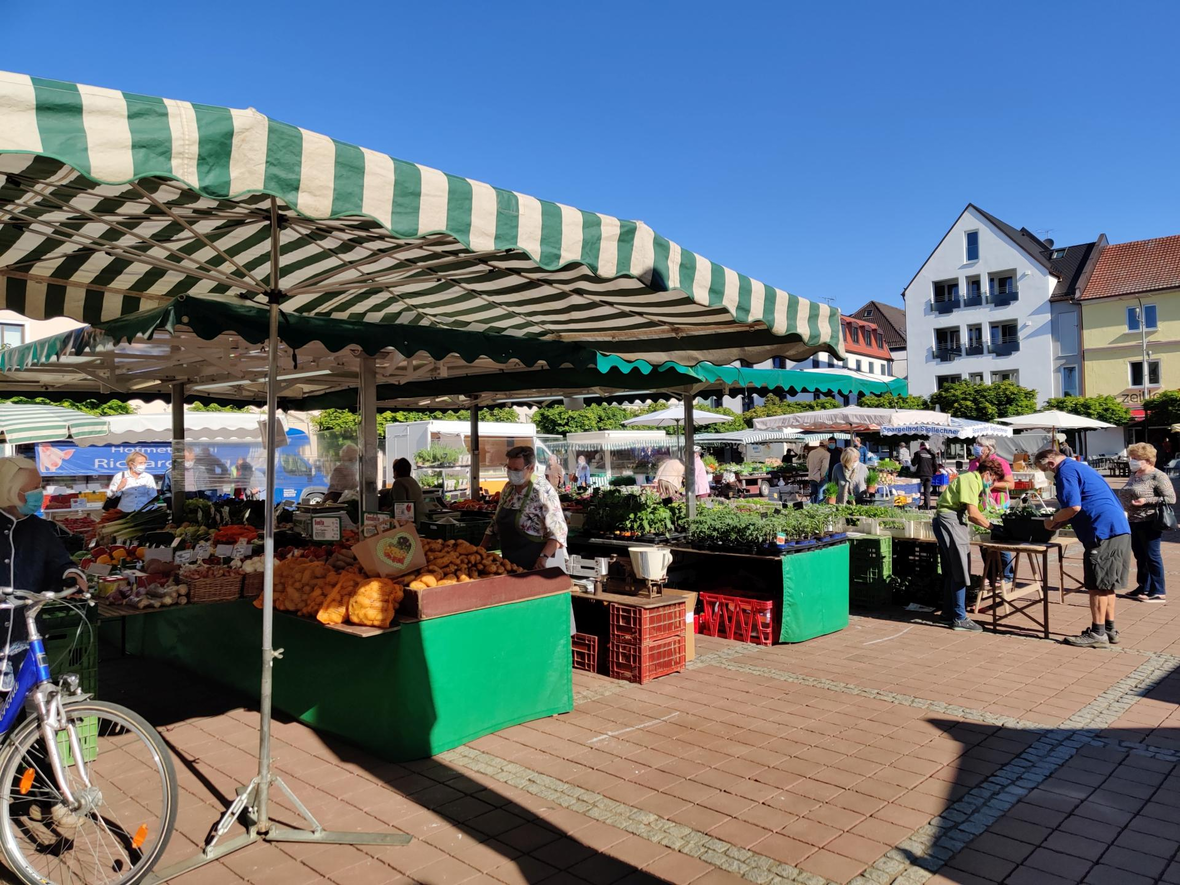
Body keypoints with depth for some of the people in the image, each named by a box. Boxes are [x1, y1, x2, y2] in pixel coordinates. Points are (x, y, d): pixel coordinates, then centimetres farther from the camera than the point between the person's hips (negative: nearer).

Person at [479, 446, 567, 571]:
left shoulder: (543, 492, -17)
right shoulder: (509, 488, 5)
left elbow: (558, 531, -21)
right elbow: (496, 523, 15)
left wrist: (544, 557, -33)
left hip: (534, 566, -7)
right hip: (510, 563, 7)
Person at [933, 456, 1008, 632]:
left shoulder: (972, 481, 21)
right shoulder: (971, 480, -11)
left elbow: (969, 515, 16)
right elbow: (973, 513, -17)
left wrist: (988, 525, 8)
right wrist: (990, 526, -5)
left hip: (952, 522, 11)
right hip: (948, 520, -11)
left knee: (951, 571, 15)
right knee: (960, 571, -8)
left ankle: (948, 612, 24)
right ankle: (959, 618, -5)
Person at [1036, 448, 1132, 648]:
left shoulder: (1066, 471, -9)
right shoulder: (1080, 467, 23)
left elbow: (1074, 507, -19)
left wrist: (1053, 520, -4)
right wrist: (1060, 521, 19)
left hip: (1104, 530, -10)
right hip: (1119, 528, 10)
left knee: (1097, 585, -3)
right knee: (1106, 584, 16)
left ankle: (1097, 634, 2)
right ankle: (1109, 630, 23)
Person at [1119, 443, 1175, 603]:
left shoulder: (1157, 476, -12)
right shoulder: (1134, 475, 13)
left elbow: (1171, 499, -16)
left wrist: (1146, 501, -23)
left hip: (1149, 523, -8)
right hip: (1134, 522, 8)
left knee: (1152, 556, -1)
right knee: (1140, 556, 15)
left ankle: (1159, 592, 8)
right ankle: (1143, 588, 26)